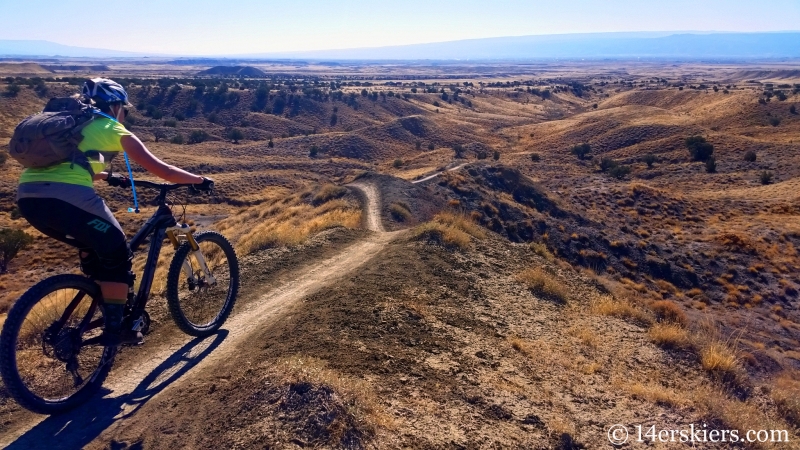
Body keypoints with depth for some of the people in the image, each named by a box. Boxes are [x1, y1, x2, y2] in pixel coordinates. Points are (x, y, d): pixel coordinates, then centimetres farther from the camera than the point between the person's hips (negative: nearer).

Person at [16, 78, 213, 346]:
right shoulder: (113, 129, 11)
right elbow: (163, 171, 10)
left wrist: (106, 175, 59)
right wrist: (199, 180, 23)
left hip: (27, 195, 8)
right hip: (66, 196, -7)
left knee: (92, 245, 27)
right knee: (117, 252, 11)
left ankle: (104, 310, 35)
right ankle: (114, 329, 12)